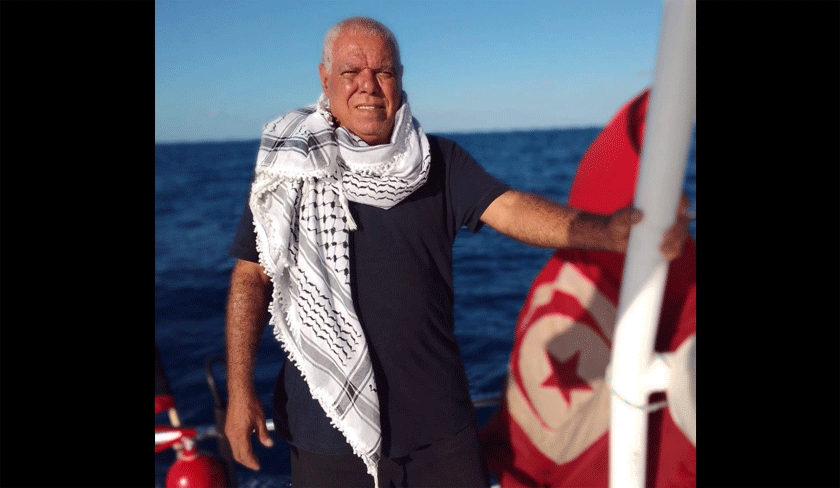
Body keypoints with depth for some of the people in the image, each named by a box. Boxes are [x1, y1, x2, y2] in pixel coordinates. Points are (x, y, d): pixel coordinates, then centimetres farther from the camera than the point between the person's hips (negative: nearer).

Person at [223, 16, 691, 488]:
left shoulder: (440, 161, 0)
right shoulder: (289, 168, -2)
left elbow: (510, 208, -15)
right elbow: (251, 277, -1)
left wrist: (607, 230, -32)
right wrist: (241, 389, -6)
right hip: (327, 421, -1)